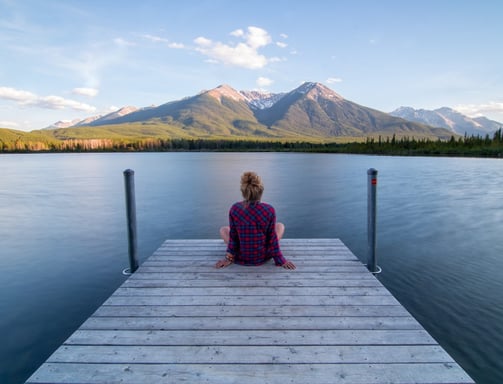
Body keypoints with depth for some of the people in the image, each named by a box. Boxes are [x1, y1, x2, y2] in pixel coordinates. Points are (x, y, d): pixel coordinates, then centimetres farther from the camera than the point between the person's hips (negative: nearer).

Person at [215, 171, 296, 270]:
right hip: (263, 257, 0)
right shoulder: (269, 210, -20)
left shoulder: (234, 209, -18)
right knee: (280, 226, 22)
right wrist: (280, 260, 2)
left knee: (223, 229, 26)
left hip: (240, 258, 1)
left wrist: (229, 258, 6)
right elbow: (272, 238, -12)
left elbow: (233, 237, -9)